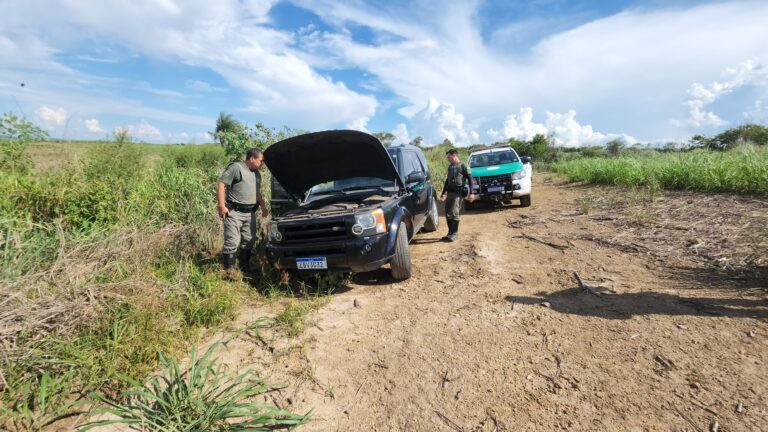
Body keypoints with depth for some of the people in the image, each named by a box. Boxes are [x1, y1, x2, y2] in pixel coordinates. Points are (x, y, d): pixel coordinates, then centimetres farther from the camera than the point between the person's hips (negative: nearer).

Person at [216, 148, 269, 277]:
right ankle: (229, 270, 2)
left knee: (249, 242, 11)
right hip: (234, 212, -8)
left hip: (250, 213, 8)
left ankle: (244, 267, 25)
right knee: (232, 243, -8)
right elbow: (220, 184, -13)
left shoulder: (257, 174, 18)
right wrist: (221, 205, -18)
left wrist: (263, 206, 20)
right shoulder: (236, 168, -9)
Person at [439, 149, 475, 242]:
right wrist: (443, 193, 25)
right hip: (449, 192, 7)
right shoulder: (450, 167, 17)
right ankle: (450, 232, 14)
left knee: (454, 213, -11)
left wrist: (471, 193, -13)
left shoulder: (463, 166, -4)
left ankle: (454, 233, -1)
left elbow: (470, 179, -6)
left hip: (458, 193, -7)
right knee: (447, 213, 4)